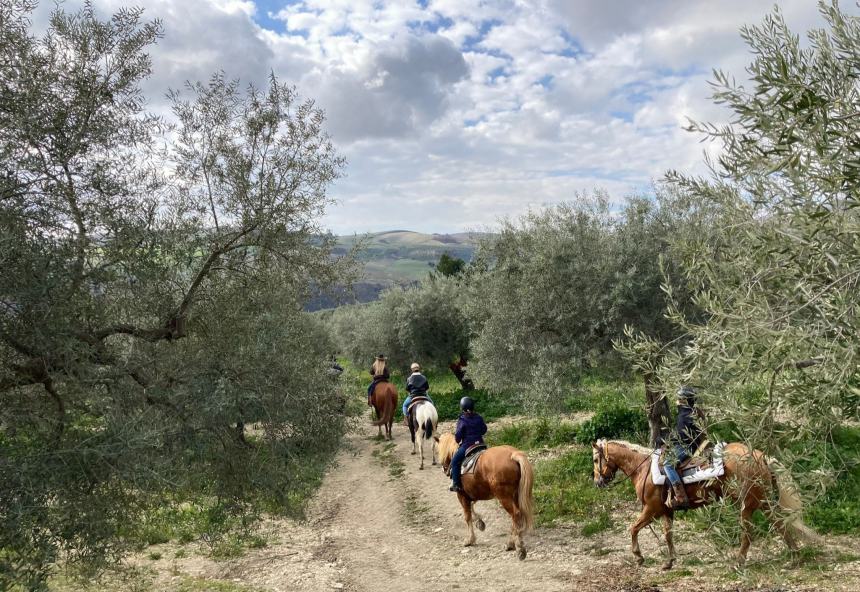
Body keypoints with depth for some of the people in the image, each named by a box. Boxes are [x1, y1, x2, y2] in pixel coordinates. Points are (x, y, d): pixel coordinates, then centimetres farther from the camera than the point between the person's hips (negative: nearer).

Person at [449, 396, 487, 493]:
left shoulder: (462, 421, -12)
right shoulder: (479, 418, 3)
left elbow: (458, 436, -10)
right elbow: (484, 430, 14)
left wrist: (458, 441, 11)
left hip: (466, 445, -5)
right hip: (479, 444, 5)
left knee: (455, 461, 4)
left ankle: (456, 484, -2)